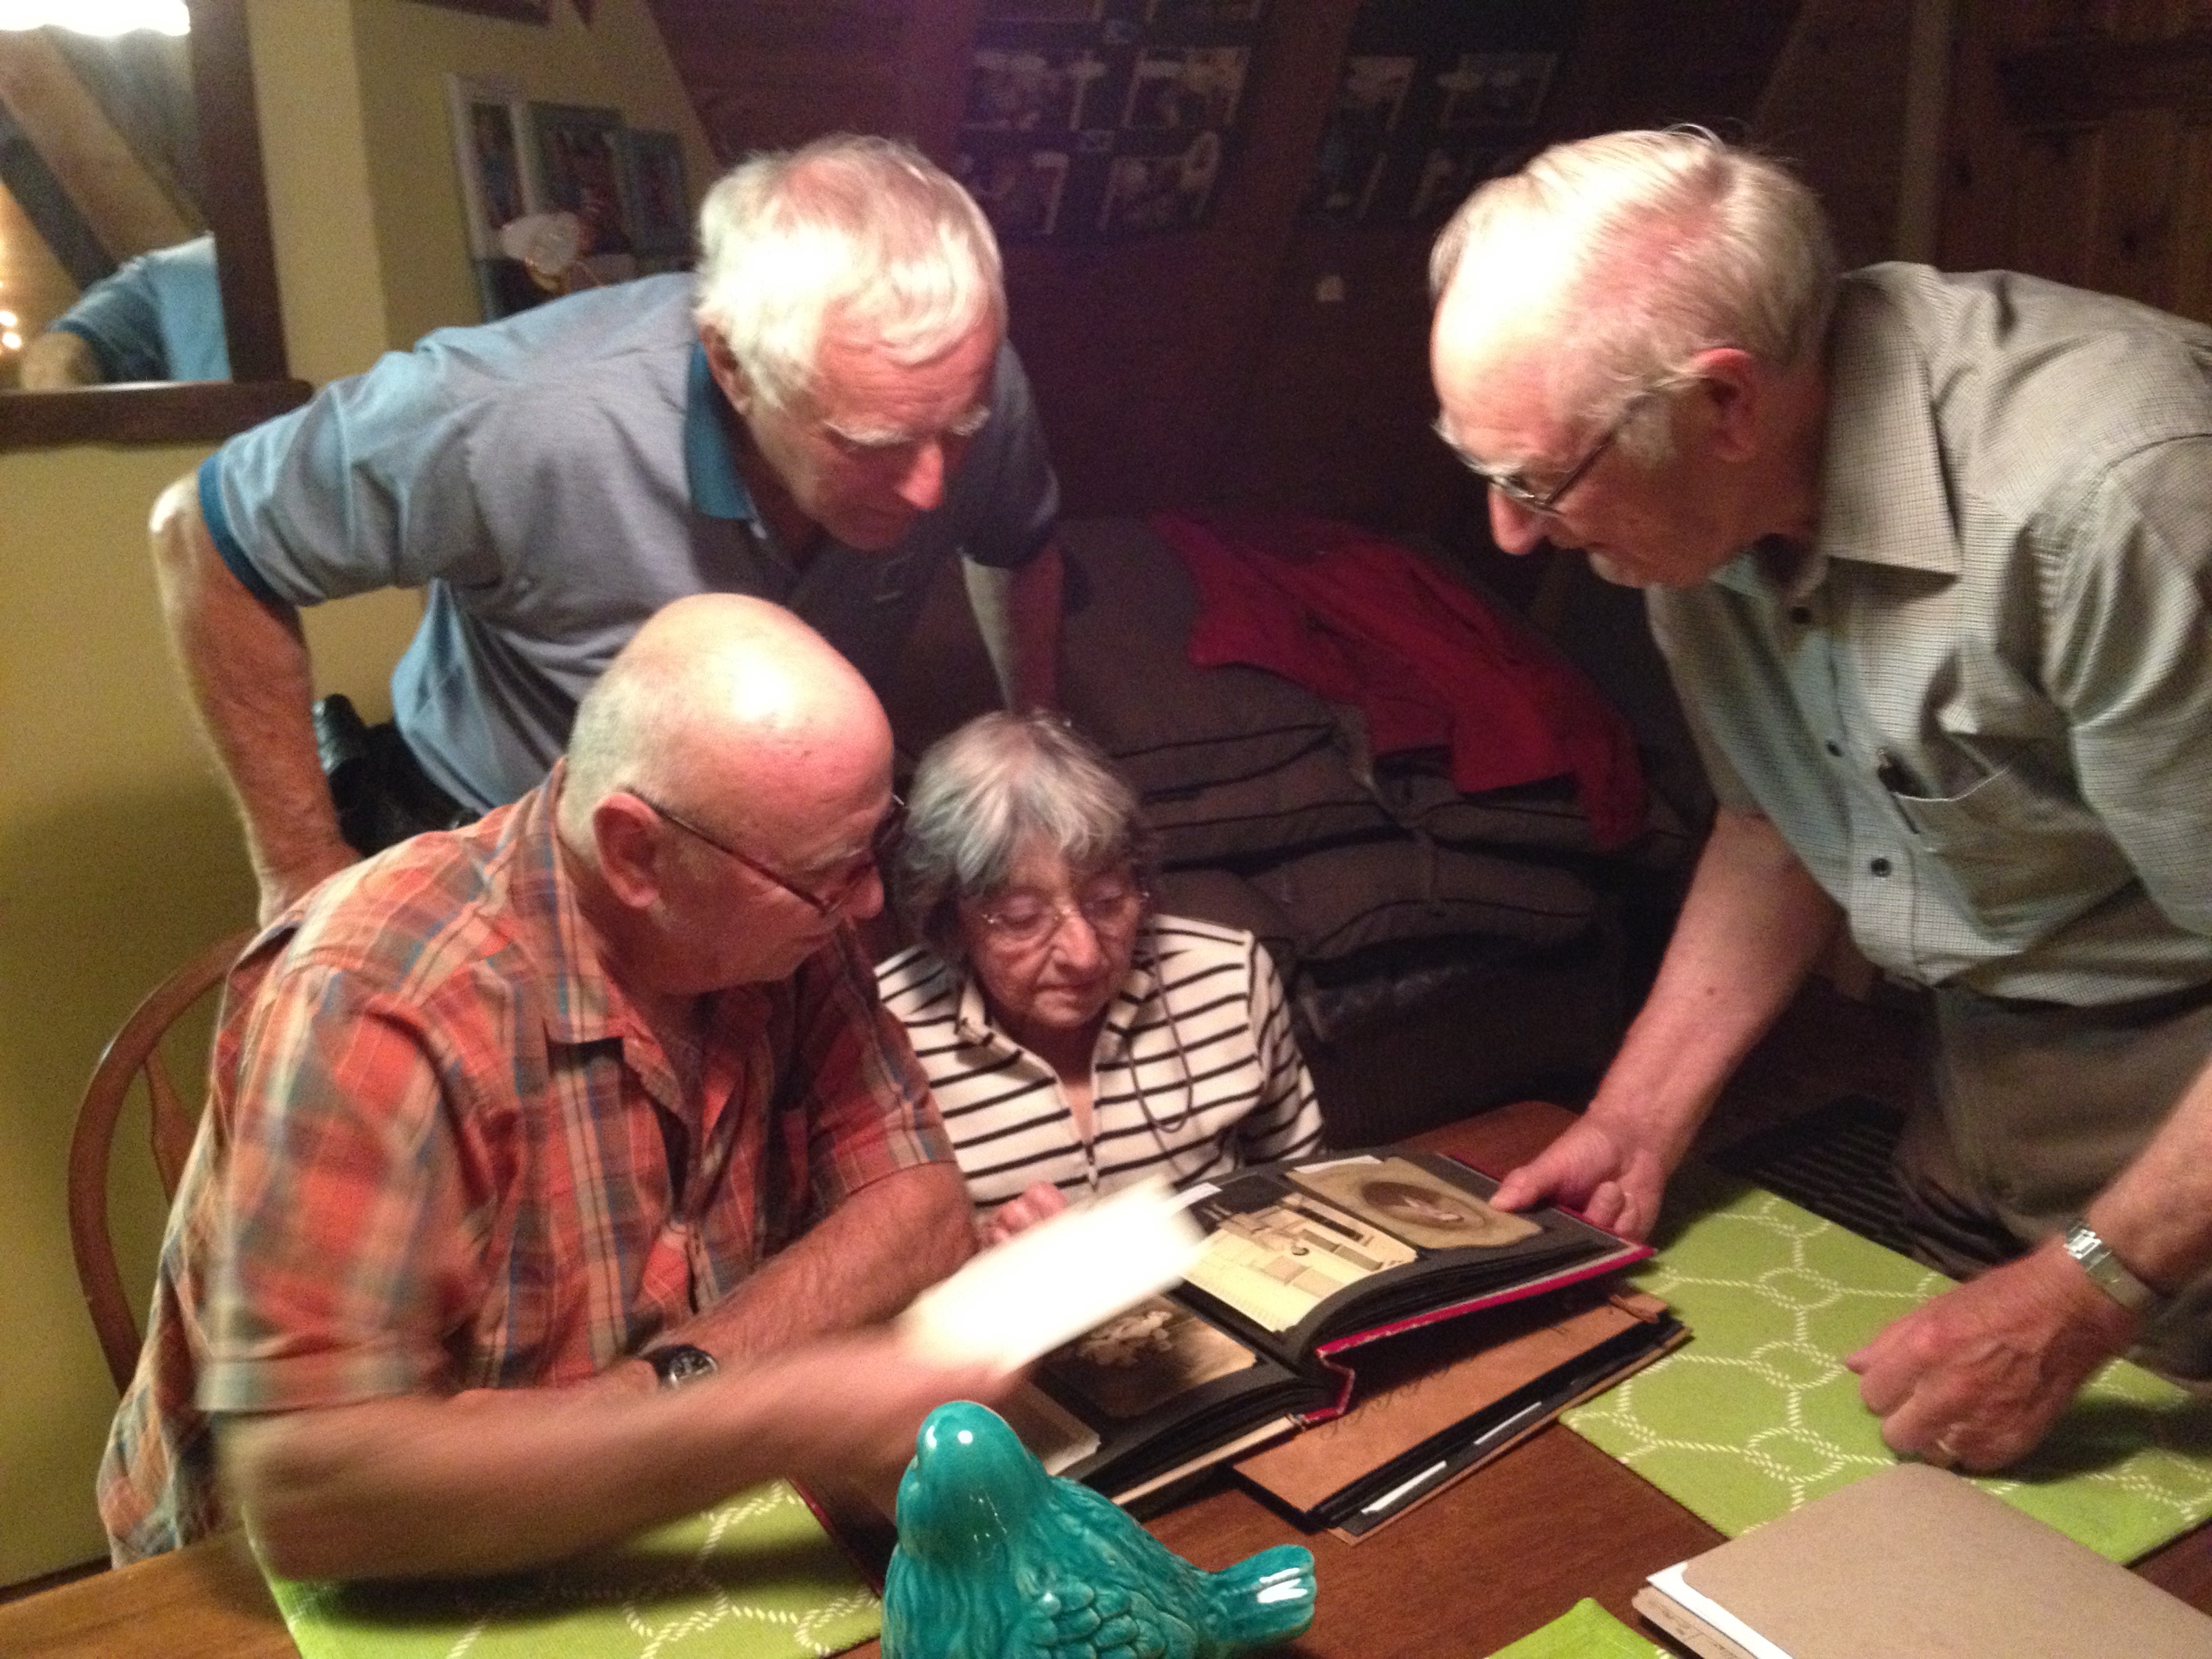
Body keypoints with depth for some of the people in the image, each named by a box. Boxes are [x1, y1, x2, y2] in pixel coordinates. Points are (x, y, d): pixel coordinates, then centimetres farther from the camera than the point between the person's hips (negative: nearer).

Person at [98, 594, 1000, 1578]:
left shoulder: (780, 922, -12)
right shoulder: (372, 1008, -30)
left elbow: (920, 1215, -11)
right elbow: (303, 1494, -34)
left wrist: (674, 1380, -27)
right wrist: (785, 1413, -38)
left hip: (646, 1544, 3)